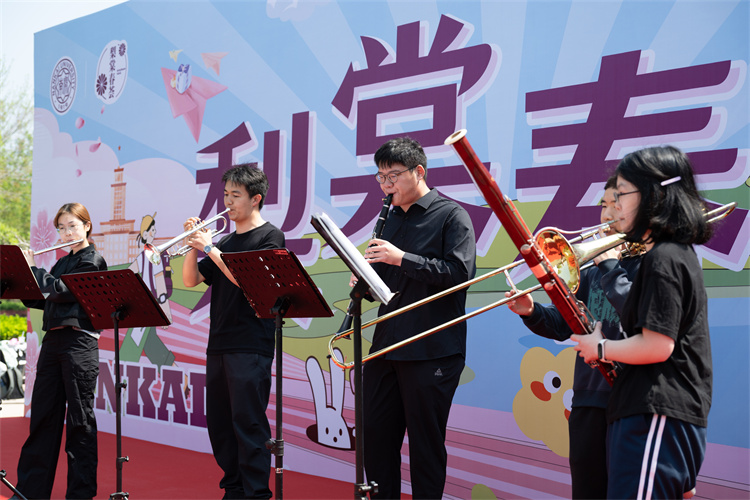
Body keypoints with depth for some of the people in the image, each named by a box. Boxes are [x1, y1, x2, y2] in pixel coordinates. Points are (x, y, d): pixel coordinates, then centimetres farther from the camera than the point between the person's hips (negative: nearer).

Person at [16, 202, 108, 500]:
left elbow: (61, 290, -15)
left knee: (80, 419, -3)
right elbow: (42, 300, 16)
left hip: (79, 341, -8)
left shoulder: (92, 261, -4)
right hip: (52, 341, 8)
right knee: (43, 414, 9)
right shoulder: (62, 263, 19)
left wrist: (31, 268, -5)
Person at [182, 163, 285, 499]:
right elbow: (191, 280, 13)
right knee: (219, 423, 9)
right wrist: (194, 243, 0)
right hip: (219, 344, 7)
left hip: (251, 346, -7)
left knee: (248, 422, -8)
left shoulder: (269, 236, -1)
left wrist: (209, 248, -13)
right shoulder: (224, 241, 18)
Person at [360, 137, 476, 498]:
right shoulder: (391, 219, 16)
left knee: (426, 444, 1)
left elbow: (460, 272, -17)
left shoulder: (451, 215, -3)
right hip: (385, 347, 7)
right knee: (375, 437, 10)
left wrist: (401, 258, -20)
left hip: (432, 352, -6)